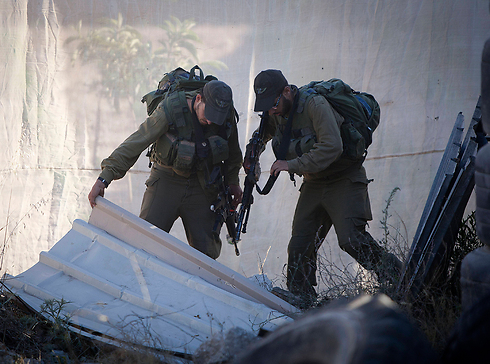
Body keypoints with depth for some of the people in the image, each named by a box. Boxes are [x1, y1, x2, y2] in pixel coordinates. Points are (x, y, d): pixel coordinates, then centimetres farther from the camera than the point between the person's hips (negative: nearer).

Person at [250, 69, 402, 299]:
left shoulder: (315, 105, -24)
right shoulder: (276, 113, 1)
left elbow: (332, 147, -34)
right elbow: (263, 133, 26)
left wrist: (293, 164, -33)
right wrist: (250, 157, 11)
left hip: (344, 180, -7)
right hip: (313, 184, 7)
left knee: (350, 239, -23)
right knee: (299, 247, -1)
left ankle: (396, 276, -10)